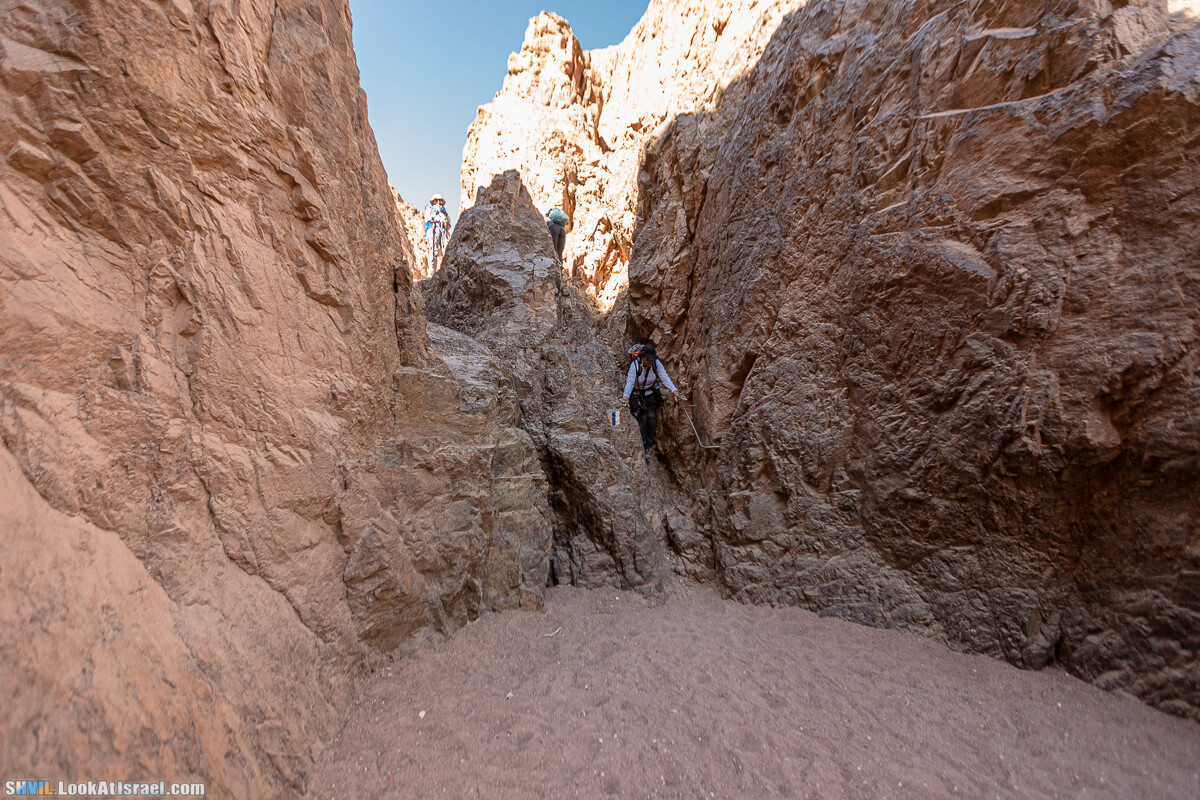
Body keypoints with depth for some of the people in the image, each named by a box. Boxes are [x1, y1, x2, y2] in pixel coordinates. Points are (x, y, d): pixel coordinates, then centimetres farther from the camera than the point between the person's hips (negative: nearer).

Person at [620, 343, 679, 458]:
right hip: (636, 394, -3)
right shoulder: (635, 365, -27)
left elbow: (664, 377, -19)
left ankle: (649, 444, 2)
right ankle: (645, 449, -9)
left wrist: (674, 390, -34)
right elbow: (630, 382, -33)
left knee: (652, 416, -13)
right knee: (643, 418, -14)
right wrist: (626, 396, -48)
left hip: (650, 393, 3)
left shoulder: (656, 363, -17)